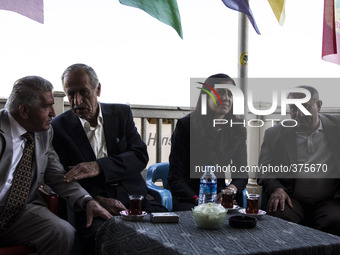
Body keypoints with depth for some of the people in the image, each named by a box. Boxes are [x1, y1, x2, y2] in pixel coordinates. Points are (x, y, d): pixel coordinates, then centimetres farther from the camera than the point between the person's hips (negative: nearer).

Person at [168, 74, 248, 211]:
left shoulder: (237, 130, 7)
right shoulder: (186, 125, -5)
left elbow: (242, 173, 9)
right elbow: (175, 177, -8)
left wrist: (232, 188, -15)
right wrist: (197, 200, -25)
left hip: (220, 197, 4)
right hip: (187, 199, -3)